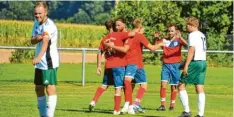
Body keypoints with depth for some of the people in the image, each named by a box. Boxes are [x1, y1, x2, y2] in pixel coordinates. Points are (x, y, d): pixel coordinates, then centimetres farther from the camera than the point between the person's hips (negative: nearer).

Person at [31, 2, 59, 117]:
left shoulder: (49, 25, -19)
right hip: (39, 63, 9)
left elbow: (45, 41, -35)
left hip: (49, 63, -9)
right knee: (38, 89, 15)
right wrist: (37, 38, -18)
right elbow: (32, 41, 6)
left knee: (50, 88, -15)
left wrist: (38, 57, -50)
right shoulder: (37, 23, 8)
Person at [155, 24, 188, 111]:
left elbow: (187, 45, -18)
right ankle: (163, 105, -10)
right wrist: (156, 38, -13)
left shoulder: (178, 40, 0)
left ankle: (172, 105, 14)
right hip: (165, 65, 1)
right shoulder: (164, 40, 6)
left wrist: (180, 37, -34)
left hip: (175, 65, -1)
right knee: (163, 84, -11)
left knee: (173, 86, 4)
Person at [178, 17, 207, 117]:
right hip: (203, 62, 8)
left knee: (181, 85, -1)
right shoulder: (202, 35, 18)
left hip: (195, 62, -8)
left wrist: (186, 66, -20)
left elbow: (192, 50, -18)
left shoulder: (193, 35, -9)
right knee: (200, 89, 6)